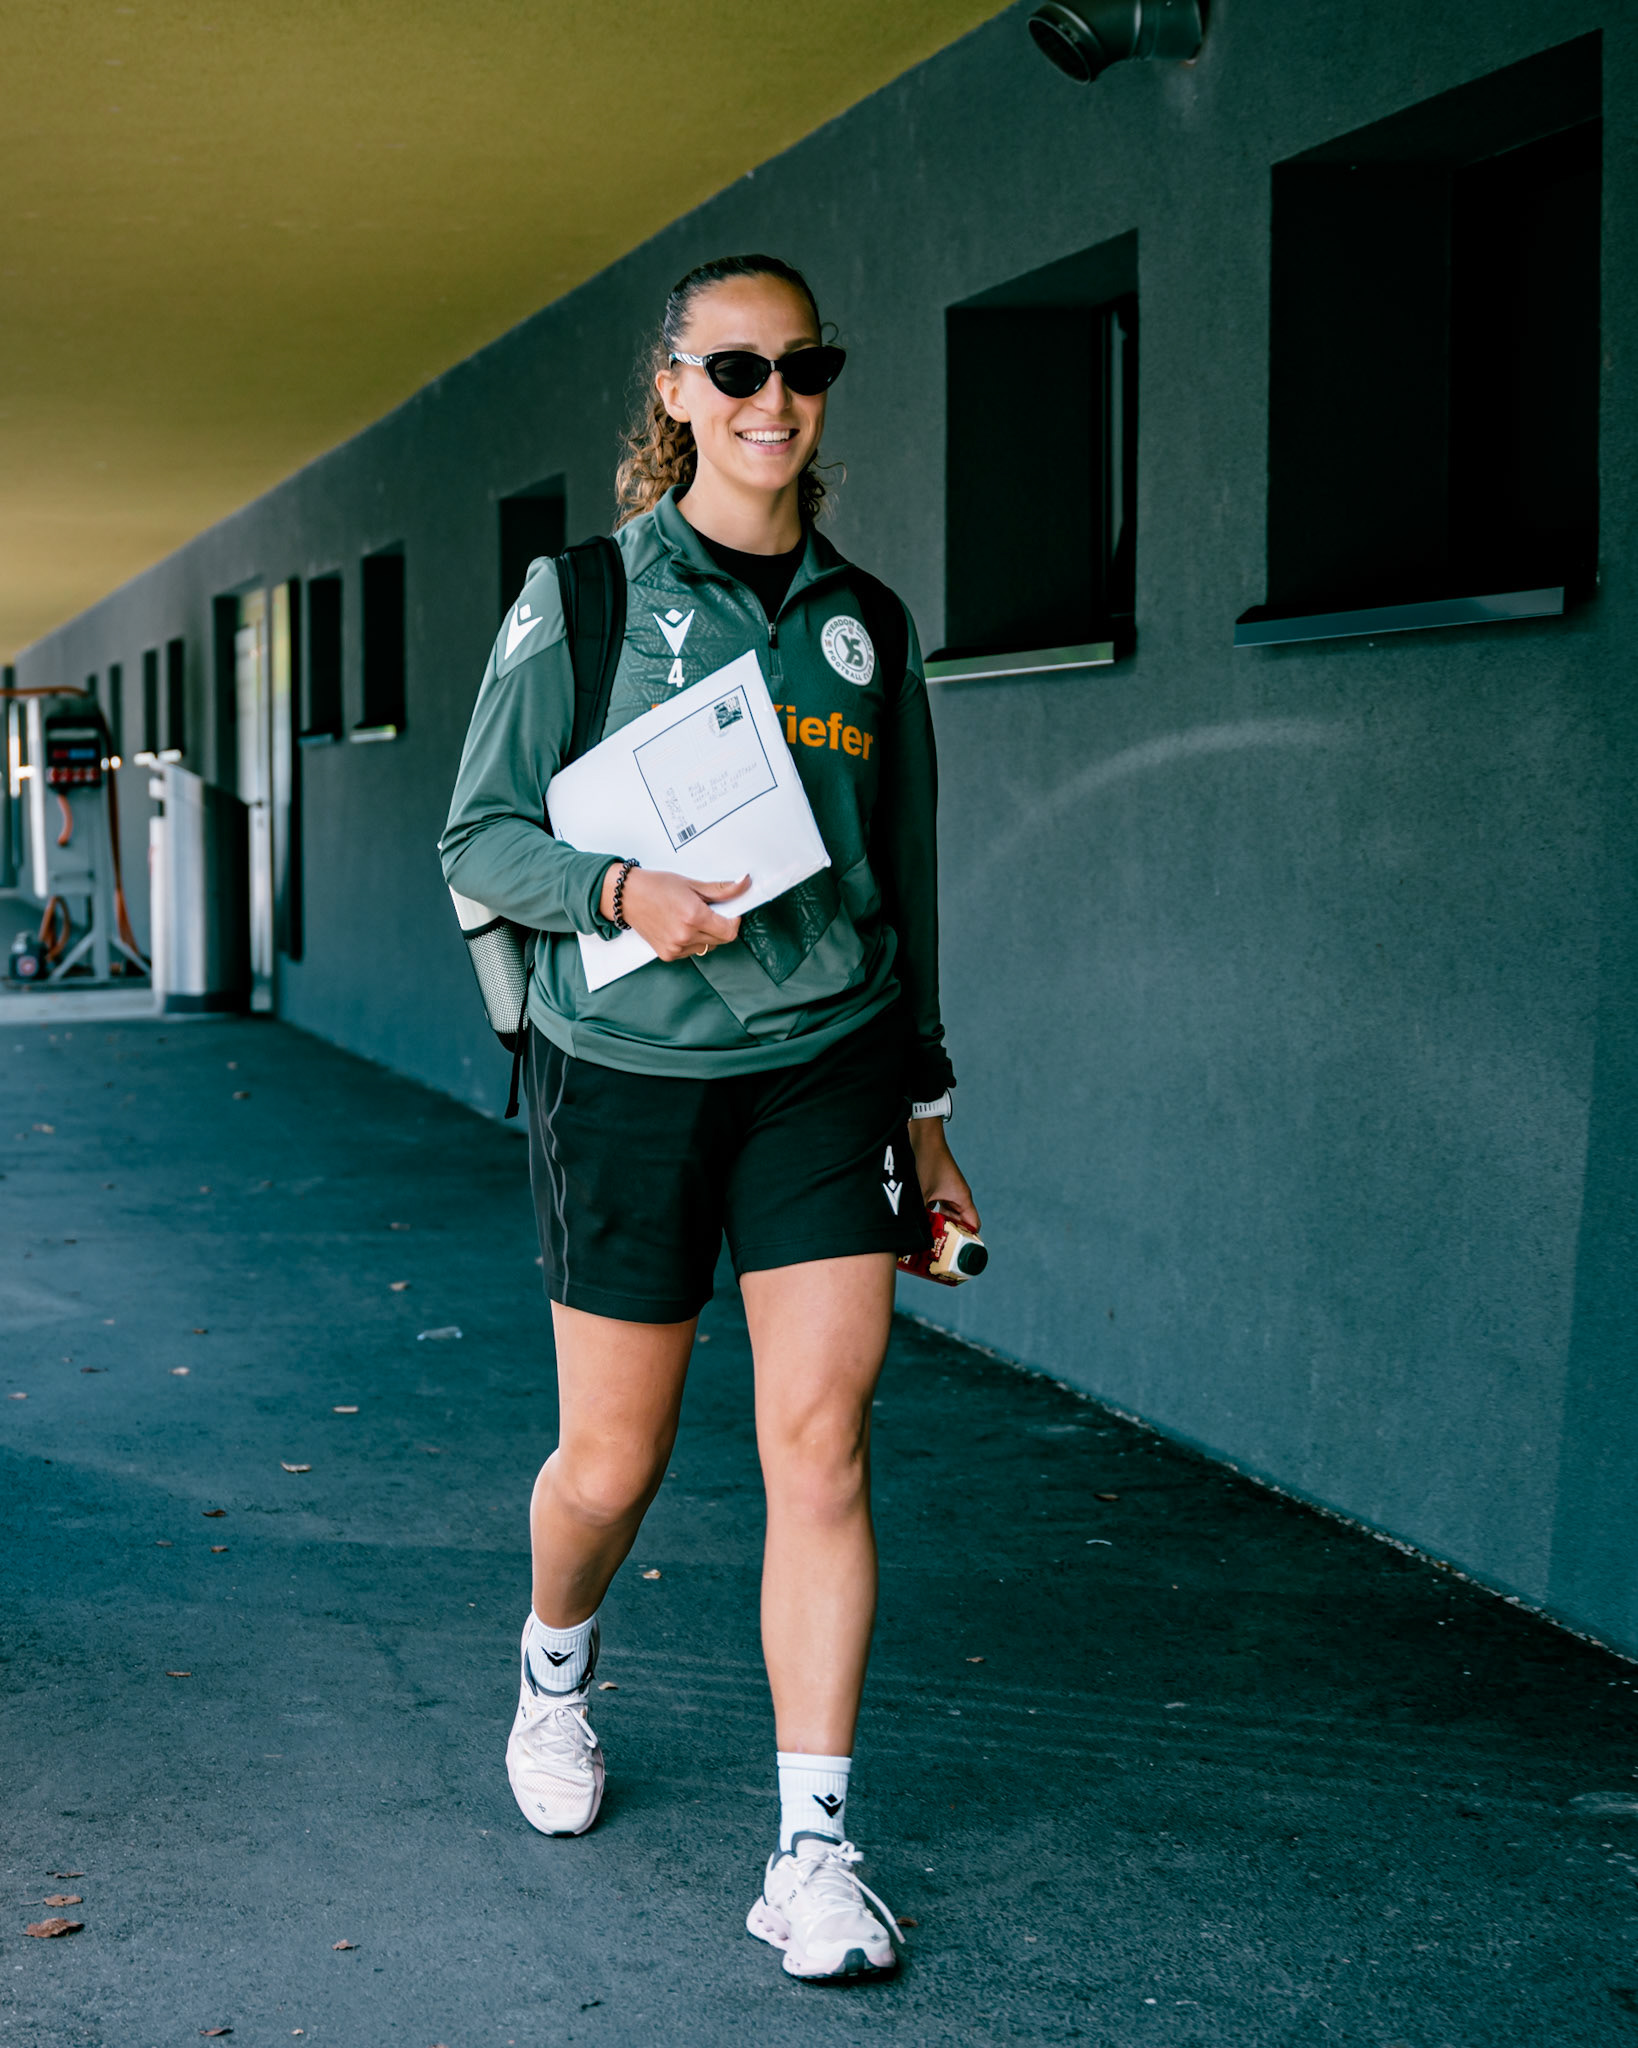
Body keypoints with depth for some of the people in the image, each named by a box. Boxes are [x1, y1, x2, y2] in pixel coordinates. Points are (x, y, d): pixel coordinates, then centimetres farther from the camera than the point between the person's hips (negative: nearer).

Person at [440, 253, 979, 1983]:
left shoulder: (864, 621, 8)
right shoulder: (586, 592, -1)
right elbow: (480, 838, 0)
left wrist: (925, 1104, 14)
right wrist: (621, 891, -19)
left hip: (825, 1070, 2)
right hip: (628, 1075, -2)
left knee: (821, 1449, -7)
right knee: (611, 1463, 7)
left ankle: (813, 1854, 2)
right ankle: (555, 1676, 41)